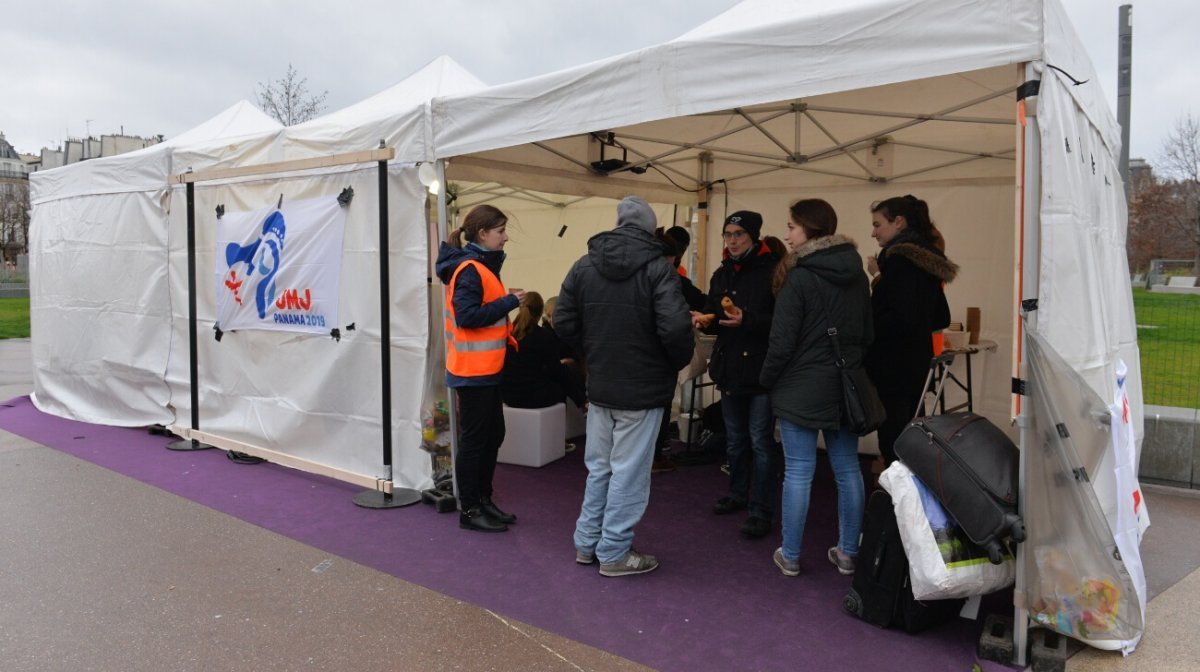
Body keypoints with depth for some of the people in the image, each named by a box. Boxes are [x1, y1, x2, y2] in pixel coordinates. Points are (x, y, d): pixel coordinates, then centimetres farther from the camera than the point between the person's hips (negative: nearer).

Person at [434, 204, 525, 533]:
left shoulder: (482, 266, 14)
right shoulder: (470, 270, -17)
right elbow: (466, 316, -25)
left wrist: (506, 302, 5)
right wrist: (508, 302, -20)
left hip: (486, 370, 10)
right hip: (473, 371, -10)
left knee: (493, 434, 16)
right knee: (474, 439, -1)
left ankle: (483, 500, 27)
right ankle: (469, 511, 11)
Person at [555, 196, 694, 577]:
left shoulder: (584, 265, 3)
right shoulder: (657, 267, -13)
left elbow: (563, 323, 3)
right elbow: (675, 327, -22)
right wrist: (679, 362, -3)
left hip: (599, 385, 5)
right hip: (643, 388, -5)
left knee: (598, 466, 18)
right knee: (629, 472, 4)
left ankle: (587, 543, 28)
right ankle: (614, 553, 14)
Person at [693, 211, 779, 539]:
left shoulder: (772, 271, -12)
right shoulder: (721, 274, 11)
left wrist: (748, 321, -29)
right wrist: (704, 320, -3)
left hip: (760, 369, -7)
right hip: (729, 368, 7)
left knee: (760, 442, -1)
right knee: (735, 439, 19)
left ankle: (761, 511, 7)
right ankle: (738, 494, 35)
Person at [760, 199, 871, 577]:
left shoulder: (800, 278, -14)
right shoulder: (857, 275, 7)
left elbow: (782, 341, -15)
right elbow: (867, 331, 14)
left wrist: (767, 379, -1)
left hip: (802, 389, -6)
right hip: (846, 388, 6)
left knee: (798, 472, 1)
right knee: (848, 469, 11)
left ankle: (790, 556, 11)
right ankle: (847, 553, 21)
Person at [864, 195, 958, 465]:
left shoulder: (901, 257, -14)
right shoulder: (927, 257, 14)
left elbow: (901, 317, -22)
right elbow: (941, 318, 19)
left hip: (893, 364, -10)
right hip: (917, 360, 10)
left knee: (892, 442, -6)